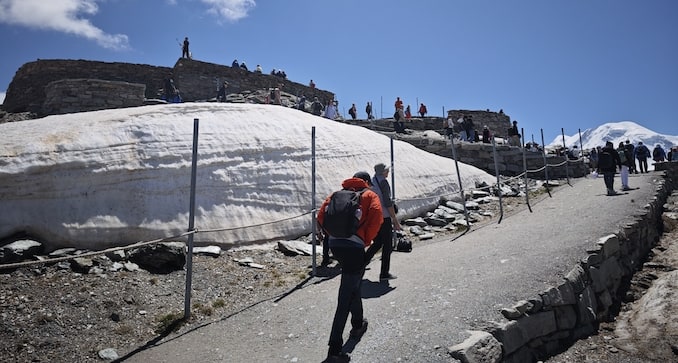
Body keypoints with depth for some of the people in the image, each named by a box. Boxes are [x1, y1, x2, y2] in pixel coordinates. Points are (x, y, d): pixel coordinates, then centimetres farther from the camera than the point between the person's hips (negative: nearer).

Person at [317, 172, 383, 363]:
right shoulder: (370, 195, 10)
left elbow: (321, 215, 9)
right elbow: (376, 217, -9)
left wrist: (333, 234, 15)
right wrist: (366, 240, 1)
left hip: (334, 243, 6)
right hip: (354, 246, -6)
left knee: (353, 283, 29)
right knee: (346, 297, -4)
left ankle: (358, 323, 44)